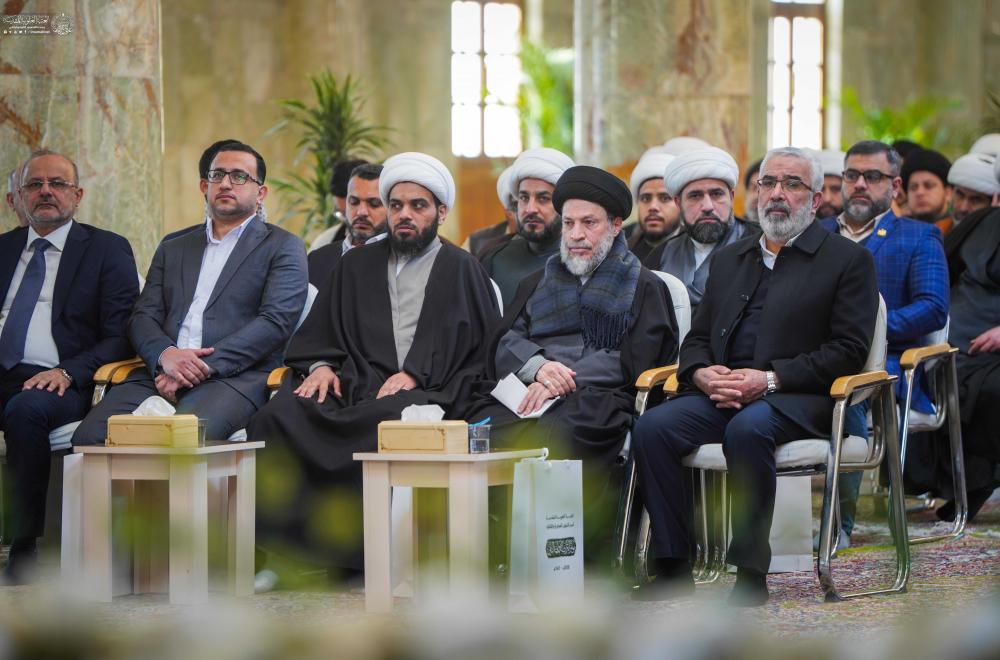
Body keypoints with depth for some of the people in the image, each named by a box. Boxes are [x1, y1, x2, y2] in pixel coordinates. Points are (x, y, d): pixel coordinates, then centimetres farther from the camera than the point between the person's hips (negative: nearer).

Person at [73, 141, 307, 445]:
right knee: (89, 436, -25)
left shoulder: (282, 247, 12)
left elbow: (276, 321, -3)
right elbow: (143, 317, 16)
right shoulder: (172, 250, 27)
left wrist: (204, 366, -13)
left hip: (235, 375, -4)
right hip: (161, 374, 4)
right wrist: (166, 354, -9)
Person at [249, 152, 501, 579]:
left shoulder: (461, 269, 15)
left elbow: (485, 351, 6)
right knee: (278, 417, -29)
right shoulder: (357, 265, 27)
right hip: (352, 383, 3)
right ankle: (283, 548, -29)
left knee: (391, 422, -41)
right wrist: (320, 365, 1)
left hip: (424, 391, -3)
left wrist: (416, 374, -7)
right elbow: (317, 333, 25)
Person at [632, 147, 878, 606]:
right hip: (721, 394, 5)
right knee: (652, 427, -23)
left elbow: (849, 350, -4)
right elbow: (697, 338, 22)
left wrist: (770, 379, -15)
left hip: (797, 398, -5)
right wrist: (703, 373, -4)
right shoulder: (730, 259, 24)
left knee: (747, 428, -38)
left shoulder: (848, 260, 6)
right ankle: (673, 567, -19)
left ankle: (751, 573, -30)